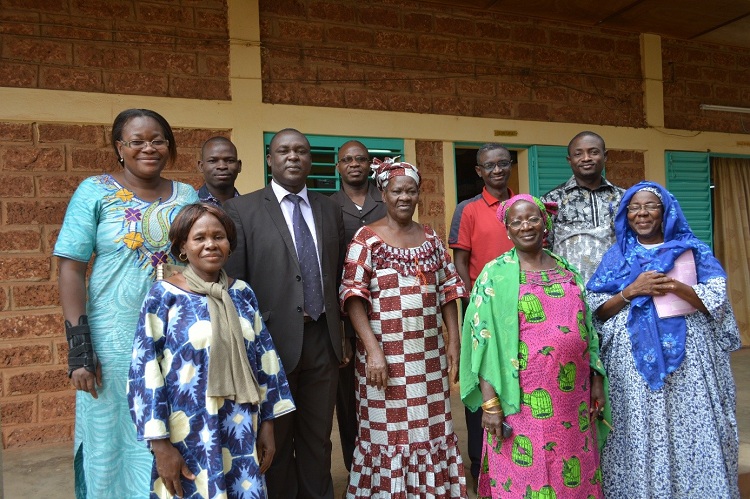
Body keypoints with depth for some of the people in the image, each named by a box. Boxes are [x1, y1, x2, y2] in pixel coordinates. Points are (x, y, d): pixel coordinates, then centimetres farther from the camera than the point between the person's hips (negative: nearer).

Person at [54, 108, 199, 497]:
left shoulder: (188, 197, 6)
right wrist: (78, 345, -13)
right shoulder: (95, 191, -2)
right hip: (114, 342, -2)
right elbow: (71, 268, -6)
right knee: (114, 444, 10)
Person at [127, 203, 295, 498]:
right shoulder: (164, 295, -8)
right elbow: (145, 370, -10)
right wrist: (160, 444, -12)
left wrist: (267, 424, 5)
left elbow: (264, 358, 6)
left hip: (240, 434, 4)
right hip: (188, 438, -3)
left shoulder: (242, 293, 3)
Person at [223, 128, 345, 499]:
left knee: (318, 439, 15)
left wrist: (338, 328, 8)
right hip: (273, 340, -3)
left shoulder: (330, 209, 10)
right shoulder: (241, 209, -3)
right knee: (276, 441, 13)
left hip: (323, 340, 4)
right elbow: (233, 283, -6)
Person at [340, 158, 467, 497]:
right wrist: (373, 349, -18)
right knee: (388, 431, 6)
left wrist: (453, 342, 4)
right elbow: (353, 295, -10)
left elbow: (447, 290, 11)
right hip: (385, 352, -4)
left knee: (431, 428, 13)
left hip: (430, 353, 4)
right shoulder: (366, 238, -5)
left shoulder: (430, 238, 9)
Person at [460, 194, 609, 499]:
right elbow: (483, 339, -8)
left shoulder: (568, 271, 10)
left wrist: (597, 381, 10)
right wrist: (490, 402, -14)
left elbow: (585, 330, 15)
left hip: (572, 398, 4)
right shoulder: (495, 274, -4)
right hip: (522, 400, -4)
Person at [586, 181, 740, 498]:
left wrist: (673, 285, -13)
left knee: (692, 432, 1)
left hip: (688, 358, 0)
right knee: (640, 436, 1)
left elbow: (717, 301, 0)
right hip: (634, 363, 0)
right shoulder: (617, 256, 9)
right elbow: (596, 310, 3)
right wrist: (631, 291, -10)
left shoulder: (691, 250, 8)